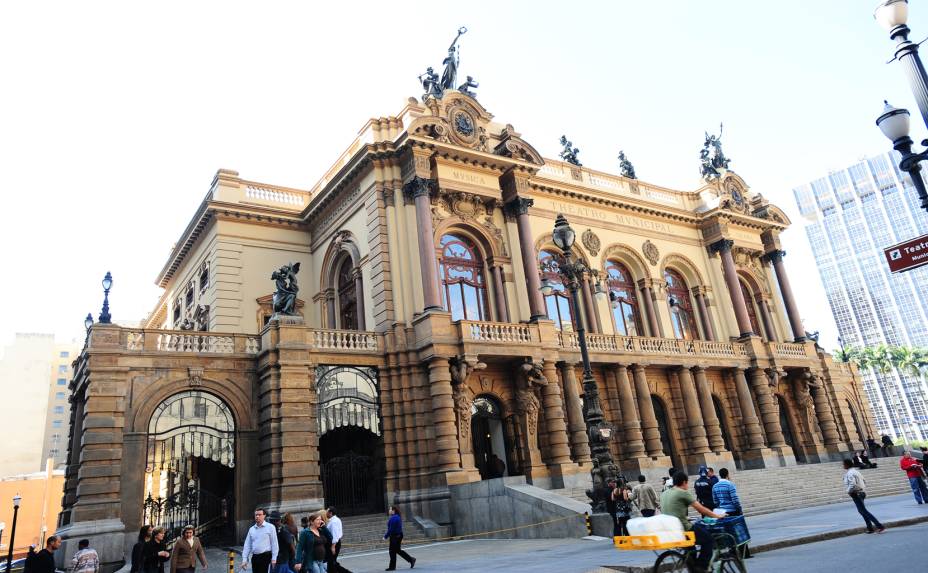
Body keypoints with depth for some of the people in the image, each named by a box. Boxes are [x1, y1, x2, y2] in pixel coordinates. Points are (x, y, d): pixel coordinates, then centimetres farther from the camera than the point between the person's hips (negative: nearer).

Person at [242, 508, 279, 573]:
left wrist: (274, 558, -9)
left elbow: (274, 544, -5)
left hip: (265, 556, -5)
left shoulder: (270, 527, -4)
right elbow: (247, 545, 10)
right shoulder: (251, 529, 10)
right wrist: (244, 559, 3)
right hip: (254, 557, 5)